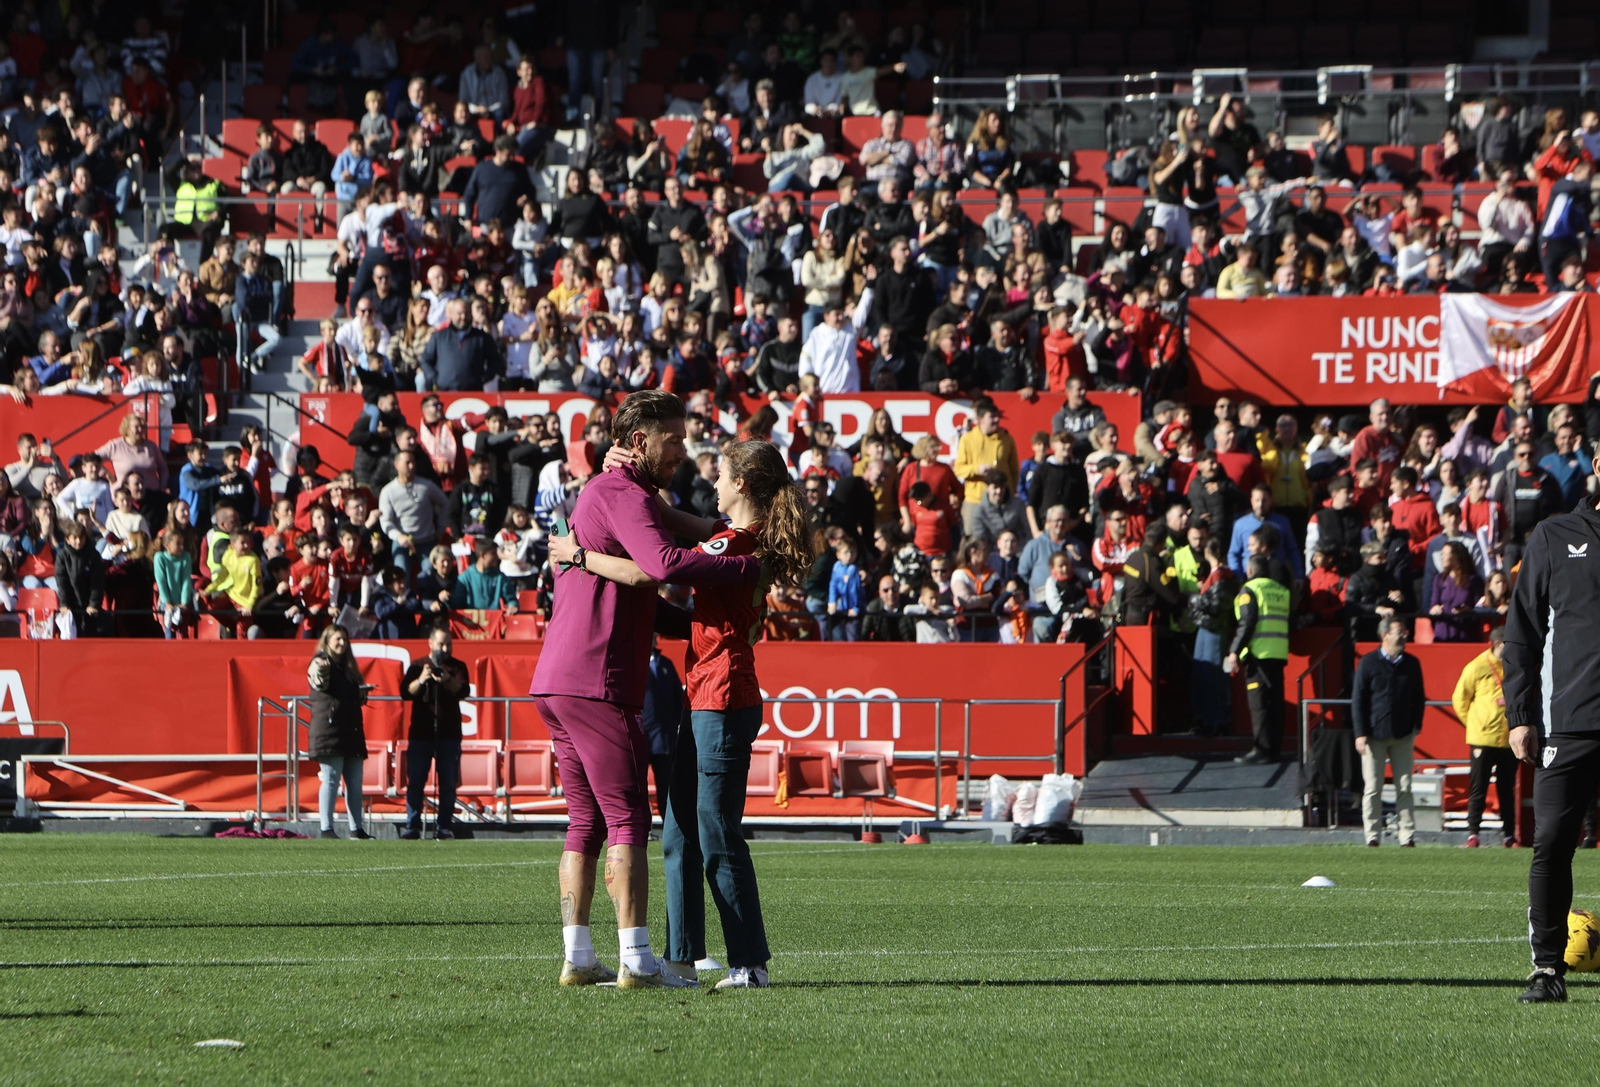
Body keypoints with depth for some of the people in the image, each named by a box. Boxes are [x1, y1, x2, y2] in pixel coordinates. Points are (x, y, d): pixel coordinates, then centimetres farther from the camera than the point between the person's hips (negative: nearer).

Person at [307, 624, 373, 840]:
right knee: (331, 780, -9)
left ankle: (356, 828, 15)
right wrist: (321, 672, -46)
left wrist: (362, 694, 9)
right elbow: (320, 685, -25)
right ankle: (327, 828, -8)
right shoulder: (321, 663, -5)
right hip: (329, 730, -8)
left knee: (354, 782, 9)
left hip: (351, 731, 8)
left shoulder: (347, 666, 20)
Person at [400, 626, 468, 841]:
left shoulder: (457, 667, 8)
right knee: (415, 781, -3)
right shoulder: (417, 666, 9)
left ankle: (444, 827, 1)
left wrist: (448, 680, -28)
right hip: (421, 732, 0)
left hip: (449, 734, 0)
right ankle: (412, 827, -1)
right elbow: (406, 692, -2)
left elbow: (462, 691, -8)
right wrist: (421, 680, -21)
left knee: (448, 782, -2)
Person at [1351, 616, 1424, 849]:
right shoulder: (1369, 663, 0)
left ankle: (1408, 836, 0)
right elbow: (1357, 700, 0)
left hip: (1403, 734, 2)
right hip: (1374, 734, -2)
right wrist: (1360, 734, -7)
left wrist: (1415, 727, 5)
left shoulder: (1411, 664, 9)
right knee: (1372, 788, -1)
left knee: (1404, 788, 0)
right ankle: (1372, 837, 4)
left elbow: (1418, 698, 16)